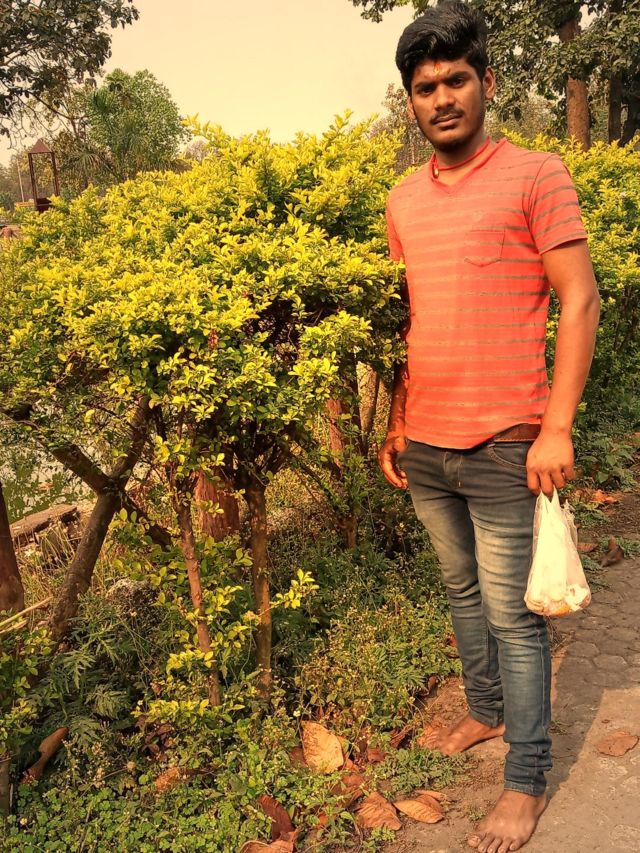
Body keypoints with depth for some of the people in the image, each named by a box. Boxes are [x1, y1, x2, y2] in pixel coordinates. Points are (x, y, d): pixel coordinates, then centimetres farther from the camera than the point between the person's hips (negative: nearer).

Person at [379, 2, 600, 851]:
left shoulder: (535, 175, -5)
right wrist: (395, 425, 14)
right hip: (425, 445, 6)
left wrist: (557, 429, -15)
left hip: (503, 446, -6)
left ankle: (527, 779, 21)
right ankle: (486, 710, 41)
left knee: (512, 613, 4)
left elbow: (579, 301, -8)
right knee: (462, 591, 20)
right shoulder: (403, 199, 11)